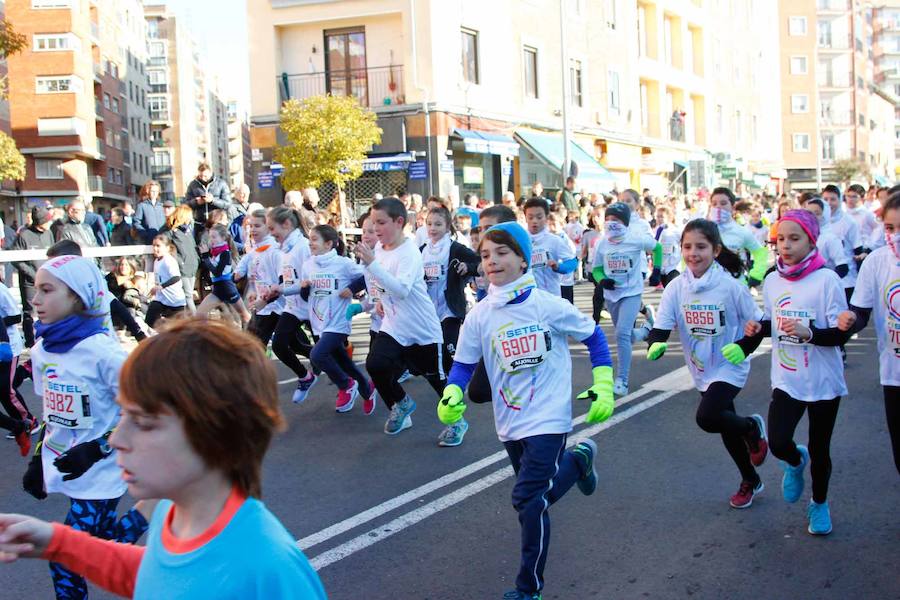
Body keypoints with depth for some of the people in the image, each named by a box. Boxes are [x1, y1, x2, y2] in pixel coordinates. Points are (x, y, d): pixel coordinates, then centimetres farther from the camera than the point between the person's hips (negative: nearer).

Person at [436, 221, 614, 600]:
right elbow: (463, 365, 4)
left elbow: (594, 338, 1)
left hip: (548, 419, -5)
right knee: (535, 494, 20)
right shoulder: (479, 316, -3)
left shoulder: (549, 306, -12)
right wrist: (451, 396, -16)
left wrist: (603, 388, -2)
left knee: (529, 500, -13)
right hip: (509, 423, 5)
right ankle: (578, 460, 48)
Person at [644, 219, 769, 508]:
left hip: (729, 368, -5)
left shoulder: (730, 286, -18)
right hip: (702, 371, 5)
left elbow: (758, 322, -8)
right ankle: (750, 480, 41)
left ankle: (752, 427, 7)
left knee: (707, 417, -25)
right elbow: (661, 326, -11)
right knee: (727, 428, 17)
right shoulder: (676, 287, -8)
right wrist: (655, 344, -31)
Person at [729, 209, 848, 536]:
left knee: (819, 450, 9)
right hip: (786, 380, 3)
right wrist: (754, 331, -4)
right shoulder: (772, 280, 1)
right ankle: (796, 463, 25)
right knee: (778, 442, -12)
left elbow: (841, 334, -14)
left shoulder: (827, 279, -14)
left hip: (823, 382, -3)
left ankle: (819, 503, 37)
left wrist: (809, 332, -31)